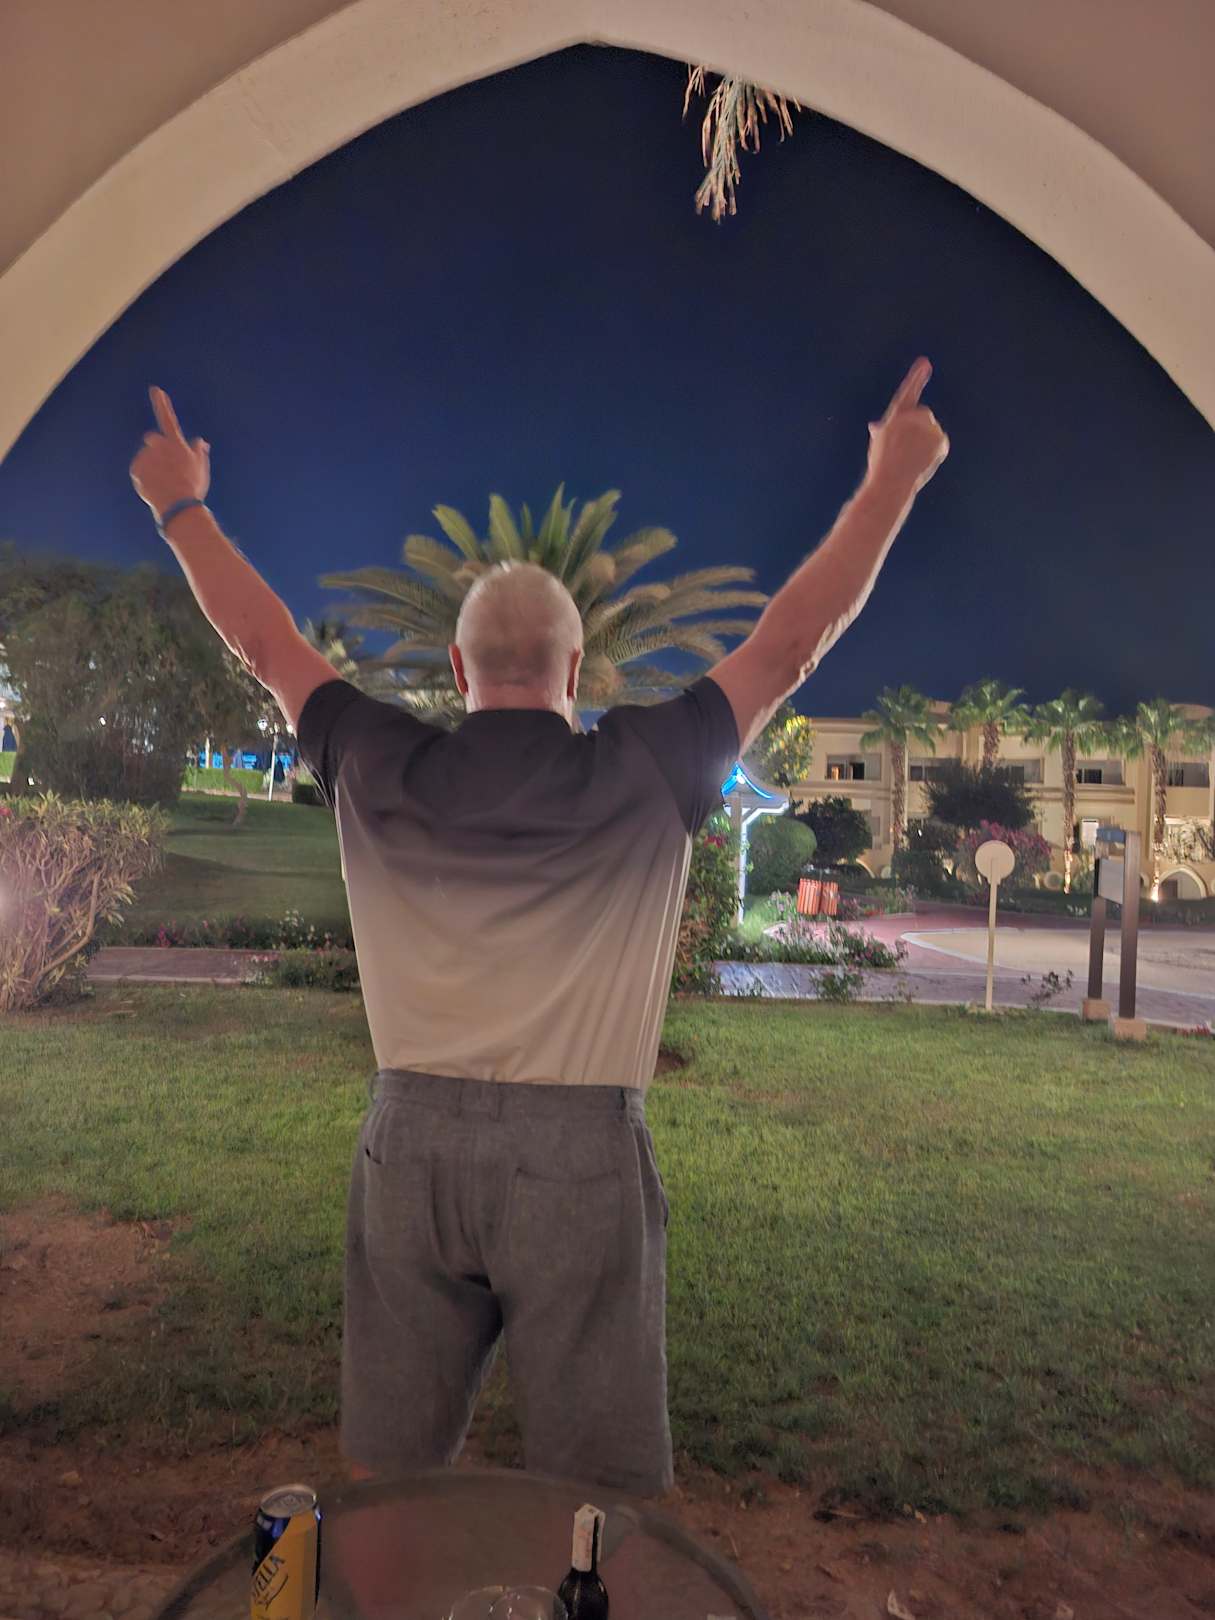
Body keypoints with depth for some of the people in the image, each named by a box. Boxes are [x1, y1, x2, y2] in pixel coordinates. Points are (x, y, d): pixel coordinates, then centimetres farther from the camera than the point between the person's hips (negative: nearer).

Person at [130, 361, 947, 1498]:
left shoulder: (377, 774, 1)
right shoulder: (646, 775, -5)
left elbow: (264, 640, 15)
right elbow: (796, 636, 3)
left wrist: (181, 506, 30)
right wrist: (893, 480, 15)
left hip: (412, 1144, 3)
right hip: (580, 1151, -2)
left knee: (384, 1471, 17)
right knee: (600, 1488, 10)